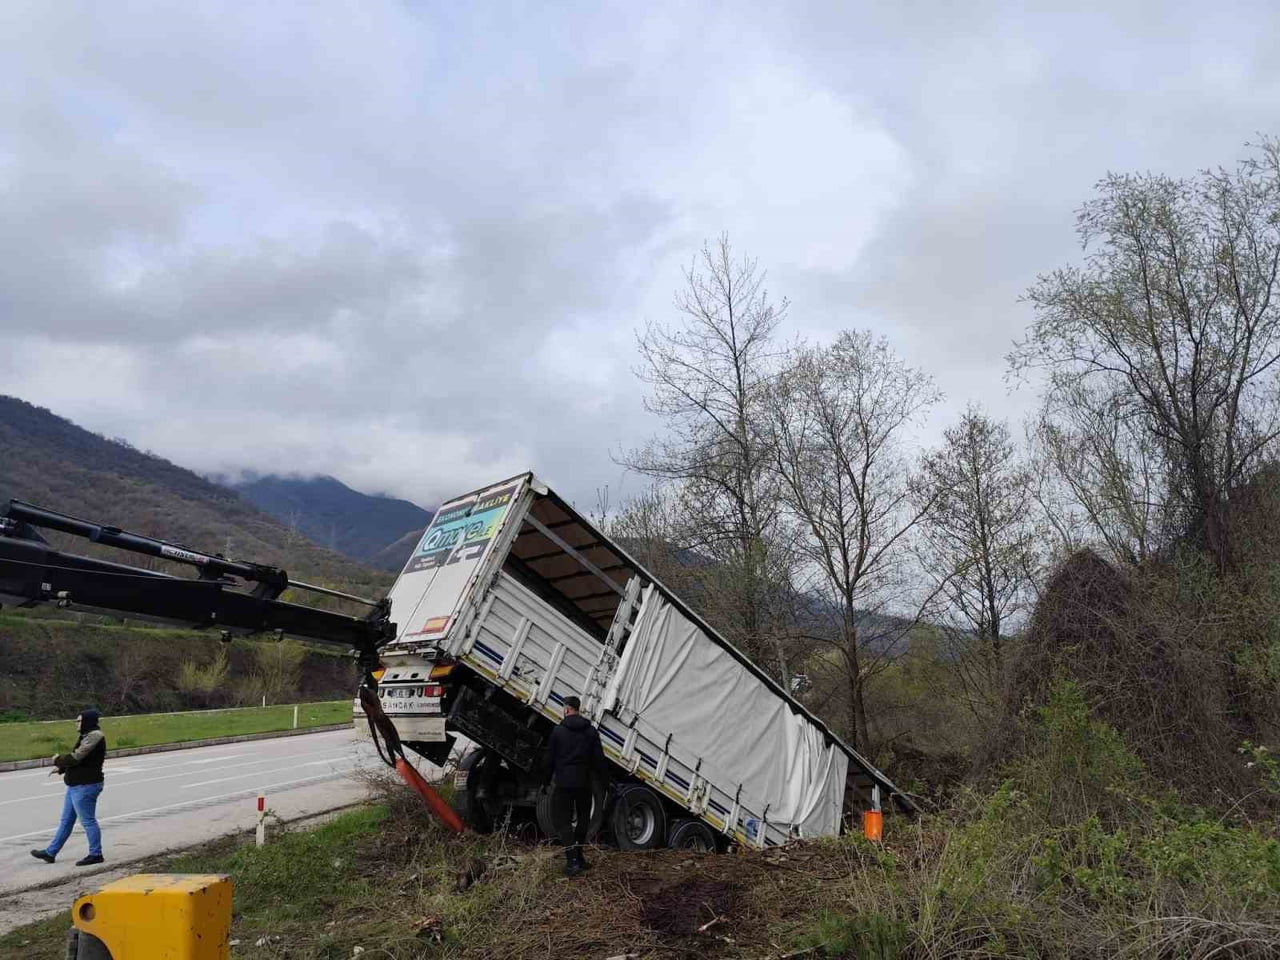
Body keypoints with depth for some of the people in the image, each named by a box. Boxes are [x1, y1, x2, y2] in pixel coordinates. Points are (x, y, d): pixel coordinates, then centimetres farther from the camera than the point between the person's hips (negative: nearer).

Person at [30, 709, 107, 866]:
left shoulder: (94, 736, -20)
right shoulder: (88, 735, 15)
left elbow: (76, 758, -23)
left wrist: (58, 760, -5)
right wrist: (62, 768, 10)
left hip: (85, 786, -11)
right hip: (77, 785, 11)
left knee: (88, 821, -2)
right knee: (66, 821, 19)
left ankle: (96, 855, 7)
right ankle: (50, 852, 29)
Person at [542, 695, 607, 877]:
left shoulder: (558, 730, -5)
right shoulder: (591, 731, 3)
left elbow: (549, 758, -1)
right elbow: (599, 759, 4)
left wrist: (547, 778, 12)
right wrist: (601, 778, 15)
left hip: (563, 783, -3)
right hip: (584, 782, 3)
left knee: (564, 821, 1)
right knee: (583, 819, 18)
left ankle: (572, 862, -10)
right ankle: (578, 857, 27)